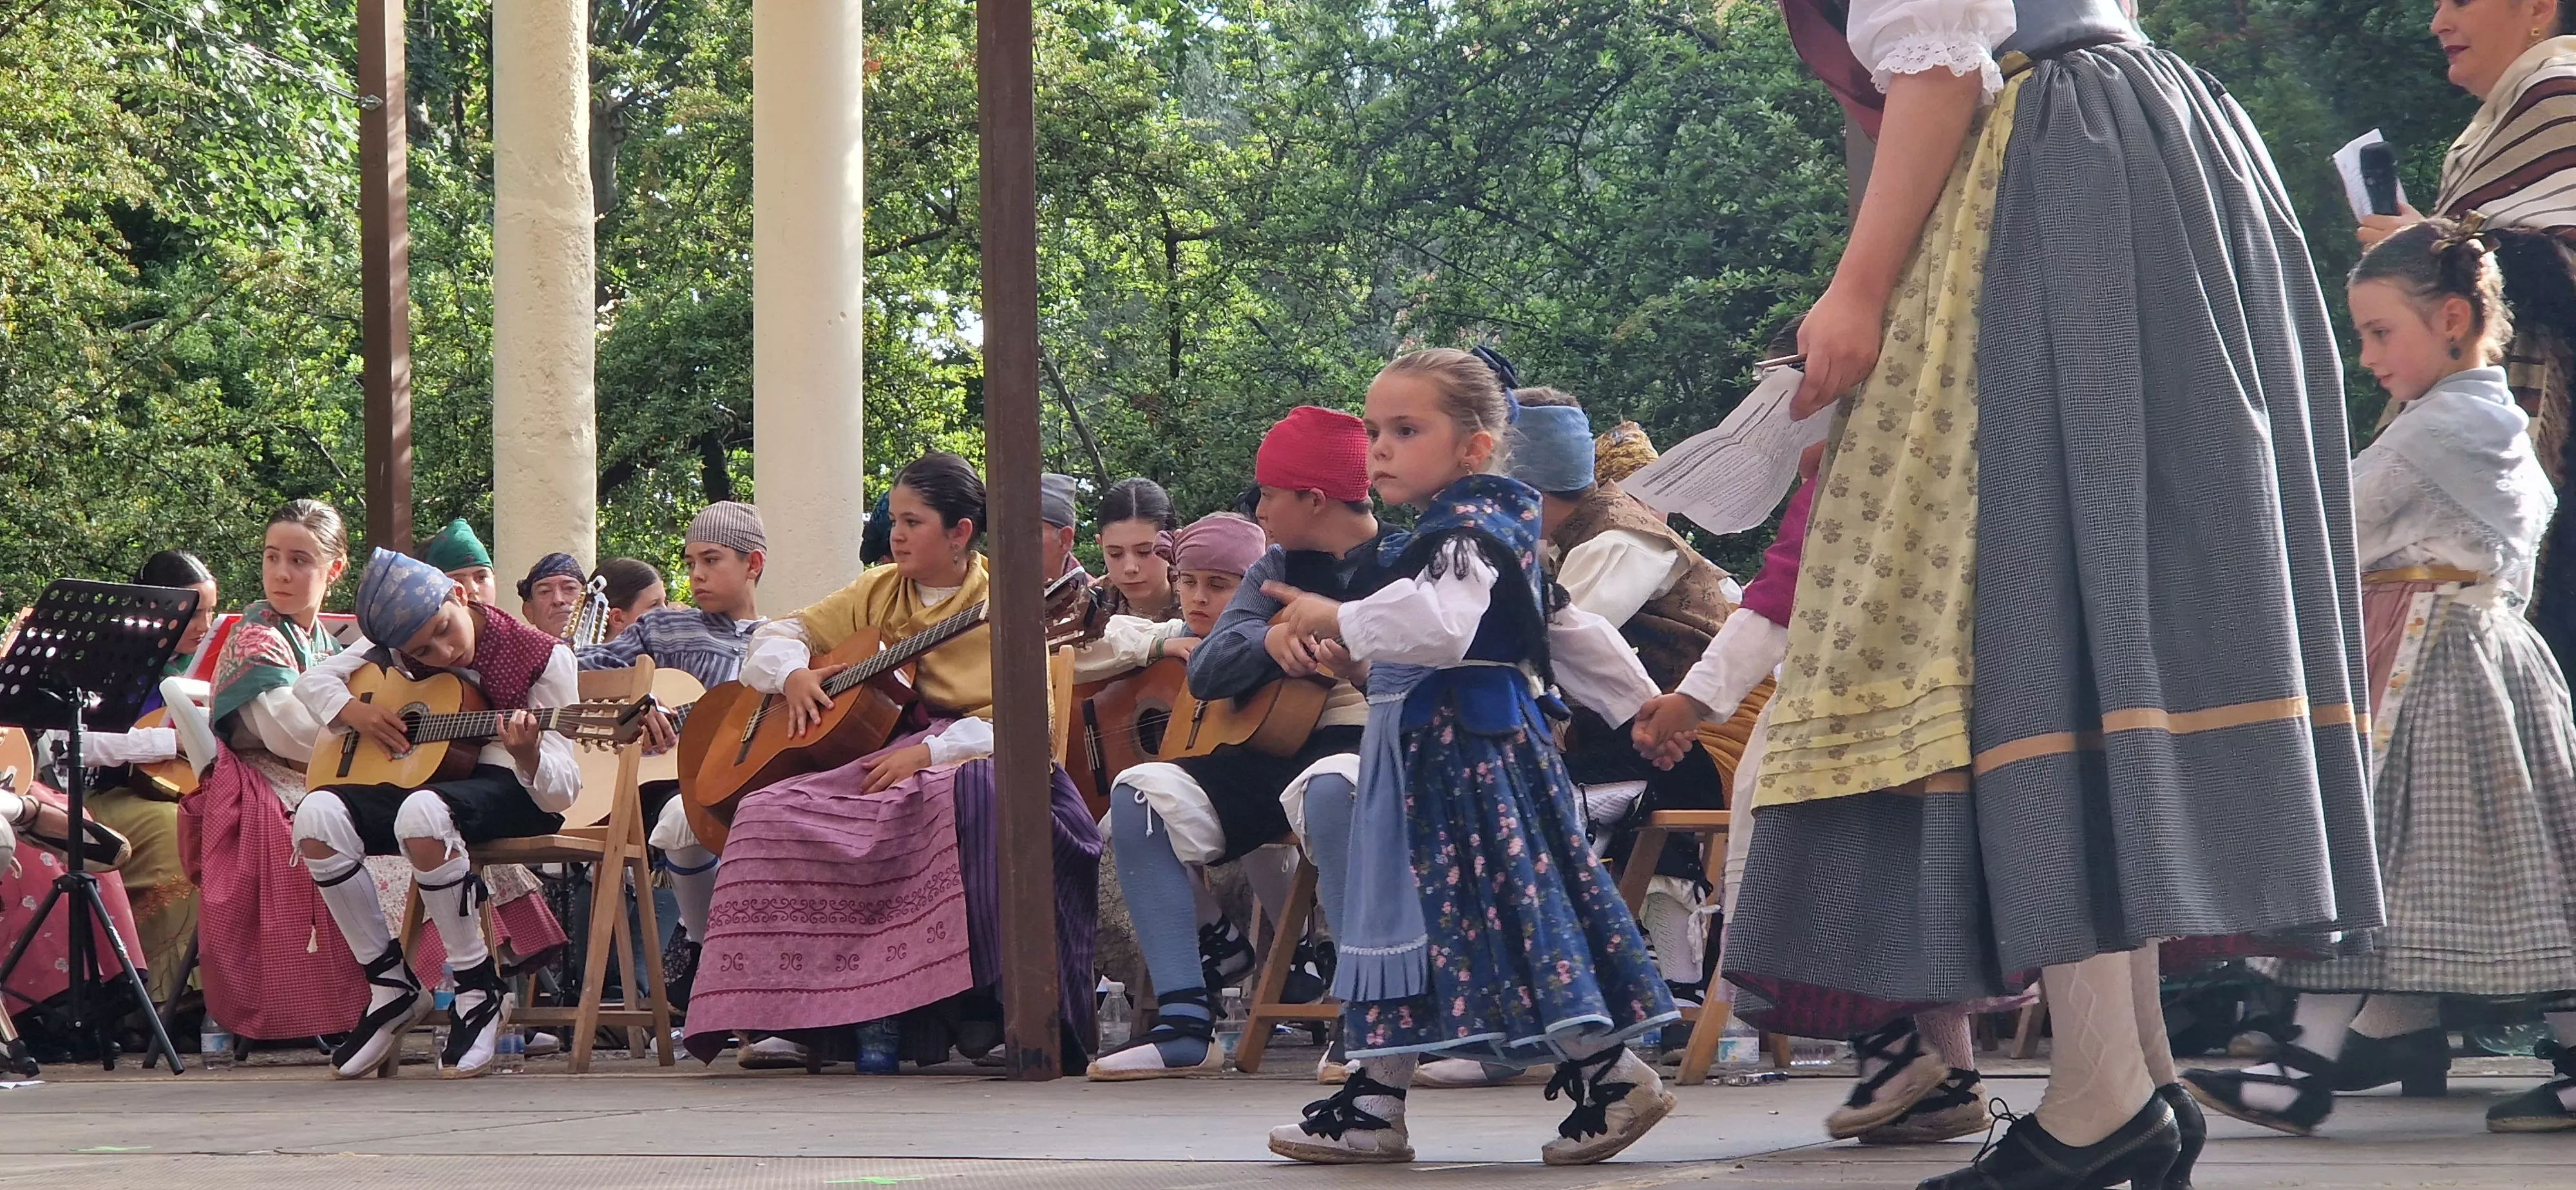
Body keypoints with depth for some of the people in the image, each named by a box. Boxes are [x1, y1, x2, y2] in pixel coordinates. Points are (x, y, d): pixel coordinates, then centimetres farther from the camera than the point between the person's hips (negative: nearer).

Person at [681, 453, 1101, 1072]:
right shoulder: (878, 593, 16)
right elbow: (776, 638, 22)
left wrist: (930, 753, -23)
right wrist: (794, 674, -2)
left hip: (967, 760, -5)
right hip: (884, 757, 5)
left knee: (968, 795, -41)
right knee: (769, 813, -18)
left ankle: (988, 1008, -35)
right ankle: (795, 1015, -16)